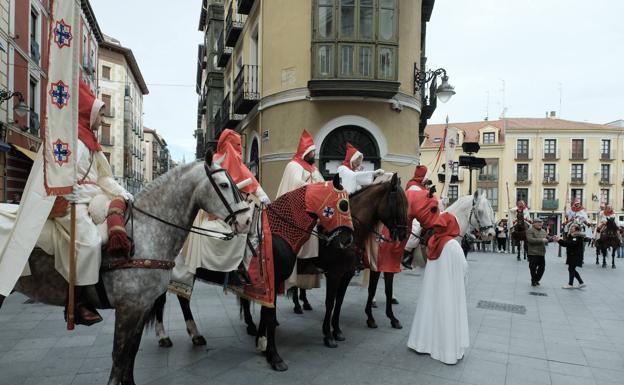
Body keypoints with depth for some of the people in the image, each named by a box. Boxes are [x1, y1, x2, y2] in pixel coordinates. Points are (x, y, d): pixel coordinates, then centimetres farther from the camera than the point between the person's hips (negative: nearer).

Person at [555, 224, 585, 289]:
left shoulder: (578, 237, -14)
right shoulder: (571, 235, 13)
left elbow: (570, 243, -28)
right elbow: (566, 244, 8)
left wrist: (561, 240, -28)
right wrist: (559, 240, -7)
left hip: (575, 256, -9)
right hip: (571, 255, 9)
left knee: (571, 269, -3)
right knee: (572, 269, 13)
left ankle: (570, 284, 6)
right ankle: (581, 282, 23)